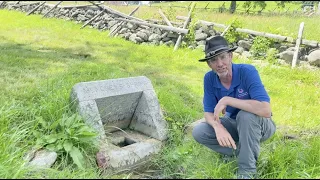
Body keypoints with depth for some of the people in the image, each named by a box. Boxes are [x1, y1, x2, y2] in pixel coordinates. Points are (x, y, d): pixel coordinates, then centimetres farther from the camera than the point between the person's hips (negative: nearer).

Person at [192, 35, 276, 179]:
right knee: (198, 132, -14)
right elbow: (209, 113, -12)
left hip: (259, 125, -4)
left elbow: (265, 110, -41)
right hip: (234, 123, 5)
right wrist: (218, 127, -36)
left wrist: (227, 100, -39)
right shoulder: (209, 78, -14)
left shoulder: (247, 71, -29)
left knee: (246, 115, -38)